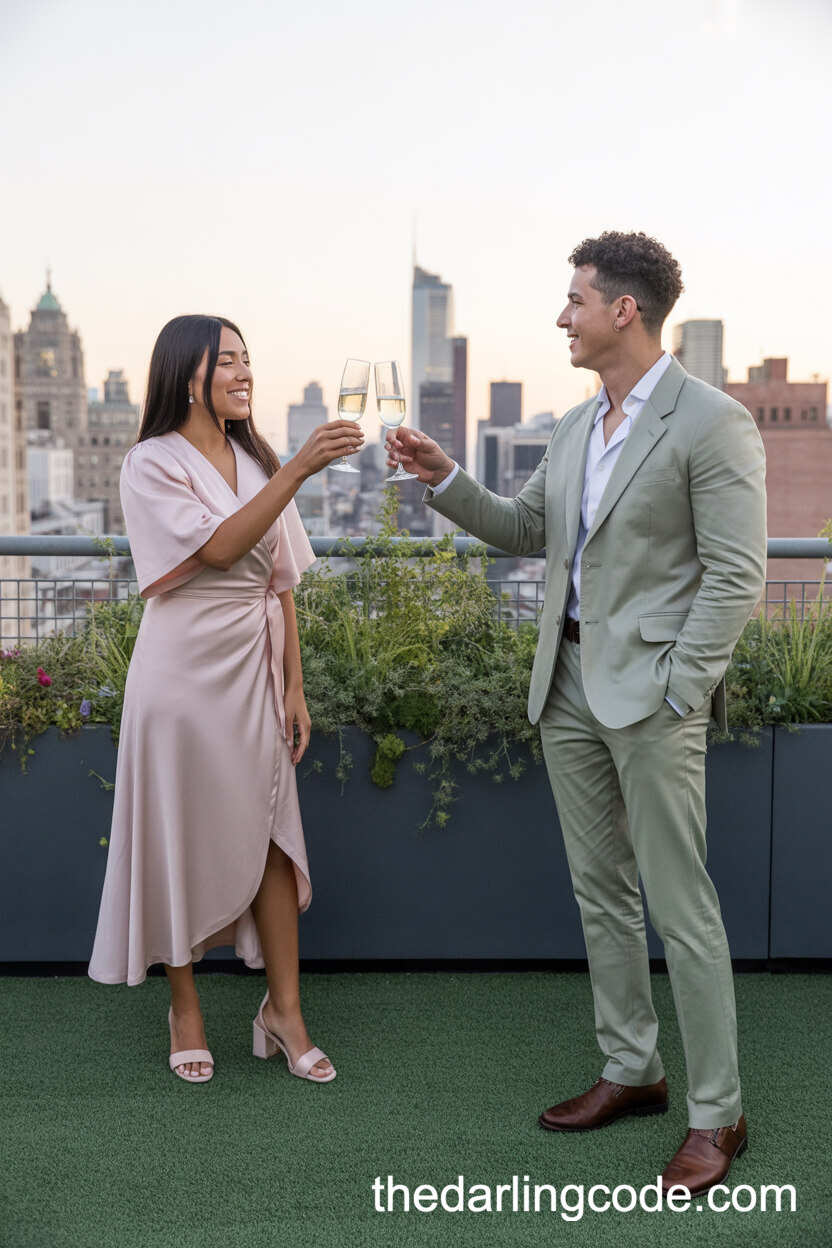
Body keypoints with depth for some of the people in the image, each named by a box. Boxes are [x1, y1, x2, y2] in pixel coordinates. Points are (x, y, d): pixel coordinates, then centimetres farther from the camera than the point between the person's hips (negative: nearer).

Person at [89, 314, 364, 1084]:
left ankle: (284, 1011, 11)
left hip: (256, 666, 5)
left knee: (268, 831, 3)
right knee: (183, 837, 3)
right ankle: (186, 1009, 18)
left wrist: (294, 685, 6)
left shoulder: (256, 463, 12)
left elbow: (281, 582, 11)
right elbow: (218, 546, -19)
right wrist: (299, 469, -26)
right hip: (185, 666, -5)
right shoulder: (152, 464, -5)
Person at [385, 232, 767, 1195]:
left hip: (650, 691, -8)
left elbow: (735, 574, -14)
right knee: (601, 894, 15)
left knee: (679, 906, -2)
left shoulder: (710, 423, -11)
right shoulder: (574, 428, 13)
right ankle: (631, 1071, 29)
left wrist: (675, 692, -17)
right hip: (568, 682, 8)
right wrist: (442, 479, 6)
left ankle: (715, 1115, 10)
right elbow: (524, 530, 20)